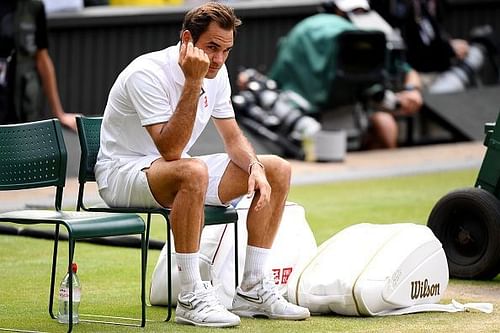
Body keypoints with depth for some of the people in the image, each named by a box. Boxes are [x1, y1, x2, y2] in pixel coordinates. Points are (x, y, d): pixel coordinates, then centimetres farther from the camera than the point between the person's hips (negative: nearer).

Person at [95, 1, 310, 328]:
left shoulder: (216, 73, 0)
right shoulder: (149, 73, -25)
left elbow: (233, 138, 9)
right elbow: (170, 150, -33)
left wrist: (255, 167, -13)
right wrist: (193, 83, -37)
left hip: (173, 171, 9)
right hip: (122, 172, -9)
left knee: (278, 170, 0)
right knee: (193, 172, -41)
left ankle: (253, 289, 1)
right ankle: (191, 298, -33)